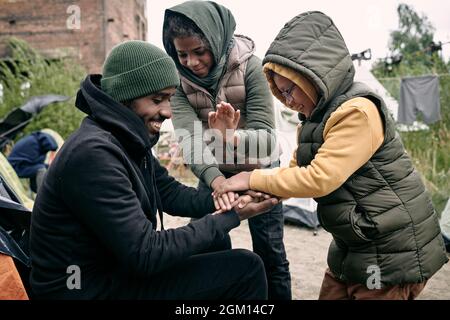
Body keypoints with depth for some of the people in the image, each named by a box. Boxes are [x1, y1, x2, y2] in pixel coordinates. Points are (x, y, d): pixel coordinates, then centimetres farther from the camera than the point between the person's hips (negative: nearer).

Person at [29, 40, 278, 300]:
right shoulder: (94, 153, -26)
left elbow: (172, 194, 8)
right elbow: (146, 254, -27)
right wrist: (230, 216, -20)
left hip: (114, 271, 9)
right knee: (246, 269, -14)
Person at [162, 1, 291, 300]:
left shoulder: (249, 66, -23)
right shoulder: (179, 79, -15)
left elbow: (266, 138, -26)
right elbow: (189, 138, -27)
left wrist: (231, 137, -47)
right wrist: (216, 180, -44)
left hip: (258, 170, -2)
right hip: (213, 172, 3)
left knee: (270, 253, 4)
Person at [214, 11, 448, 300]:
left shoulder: (358, 112, -22)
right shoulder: (315, 120, 8)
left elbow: (319, 178, -28)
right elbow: (296, 171, 6)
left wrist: (254, 179, -19)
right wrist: (254, 191, -11)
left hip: (391, 255, -8)